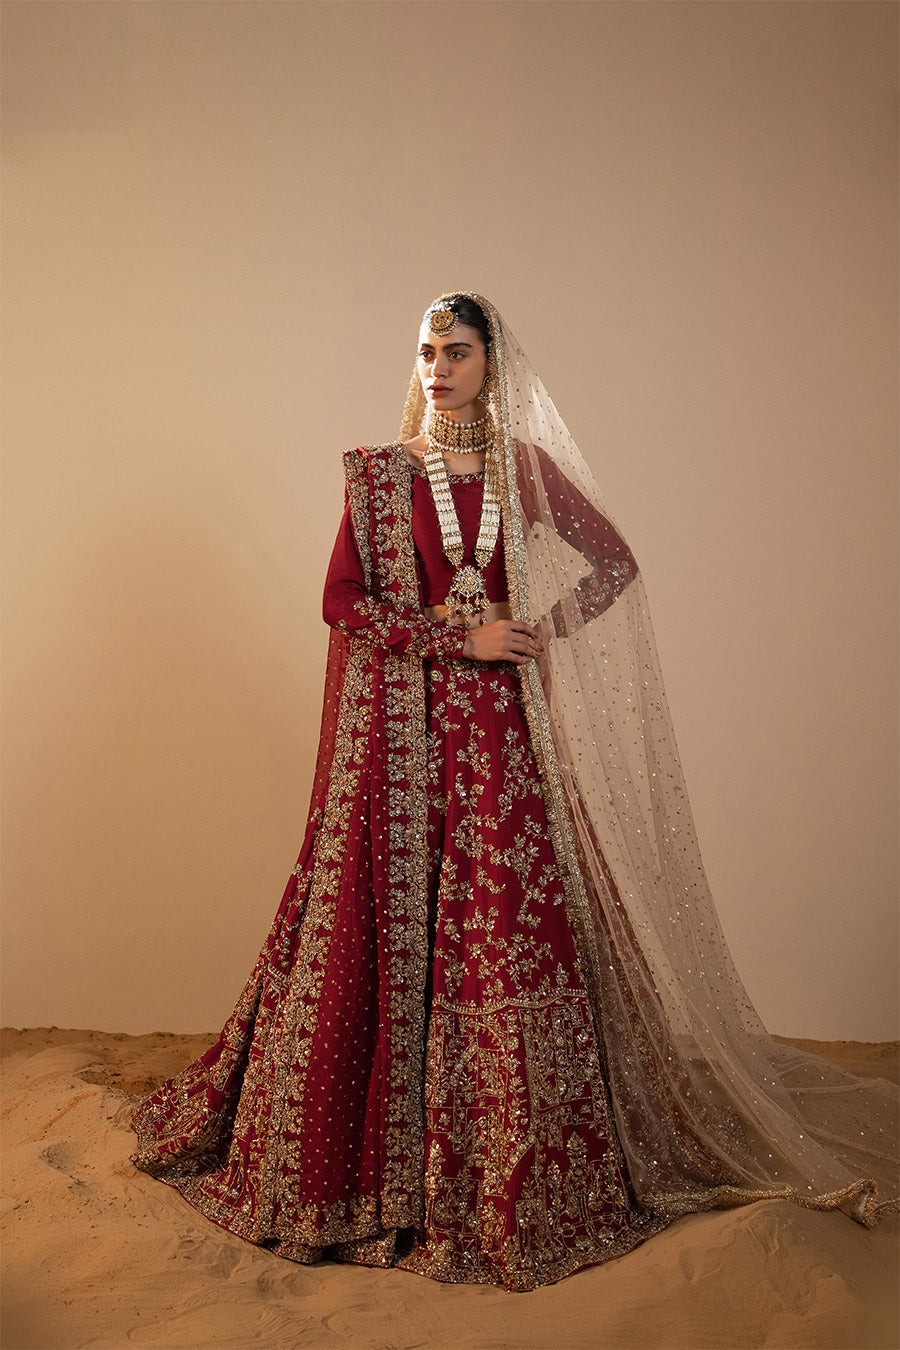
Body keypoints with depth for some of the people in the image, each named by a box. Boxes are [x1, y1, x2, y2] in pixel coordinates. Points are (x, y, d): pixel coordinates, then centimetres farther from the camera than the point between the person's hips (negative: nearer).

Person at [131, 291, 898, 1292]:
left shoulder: (528, 467, 9)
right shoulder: (378, 470, 5)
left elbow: (616, 562, 15)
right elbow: (342, 600, -3)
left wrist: (545, 625, -2)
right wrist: (462, 635, -12)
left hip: (500, 722, 1)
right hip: (402, 727, -1)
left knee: (512, 920, 0)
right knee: (394, 918, 0)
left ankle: (517, 1181, 15)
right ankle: (384, 1161, 17)